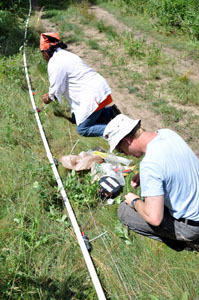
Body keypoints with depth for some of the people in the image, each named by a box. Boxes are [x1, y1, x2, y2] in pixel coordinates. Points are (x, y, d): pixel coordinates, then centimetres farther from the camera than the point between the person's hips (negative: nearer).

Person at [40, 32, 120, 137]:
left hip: (93, 96, -10)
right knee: (76, 117, 22)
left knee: (82, 129, -5)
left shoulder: (55, 63, -12)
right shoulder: (65, 55, 19)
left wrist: (48, 98, 14)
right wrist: (51, 94, 33)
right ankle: (110, 112, 15)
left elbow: (56, 90, -7)